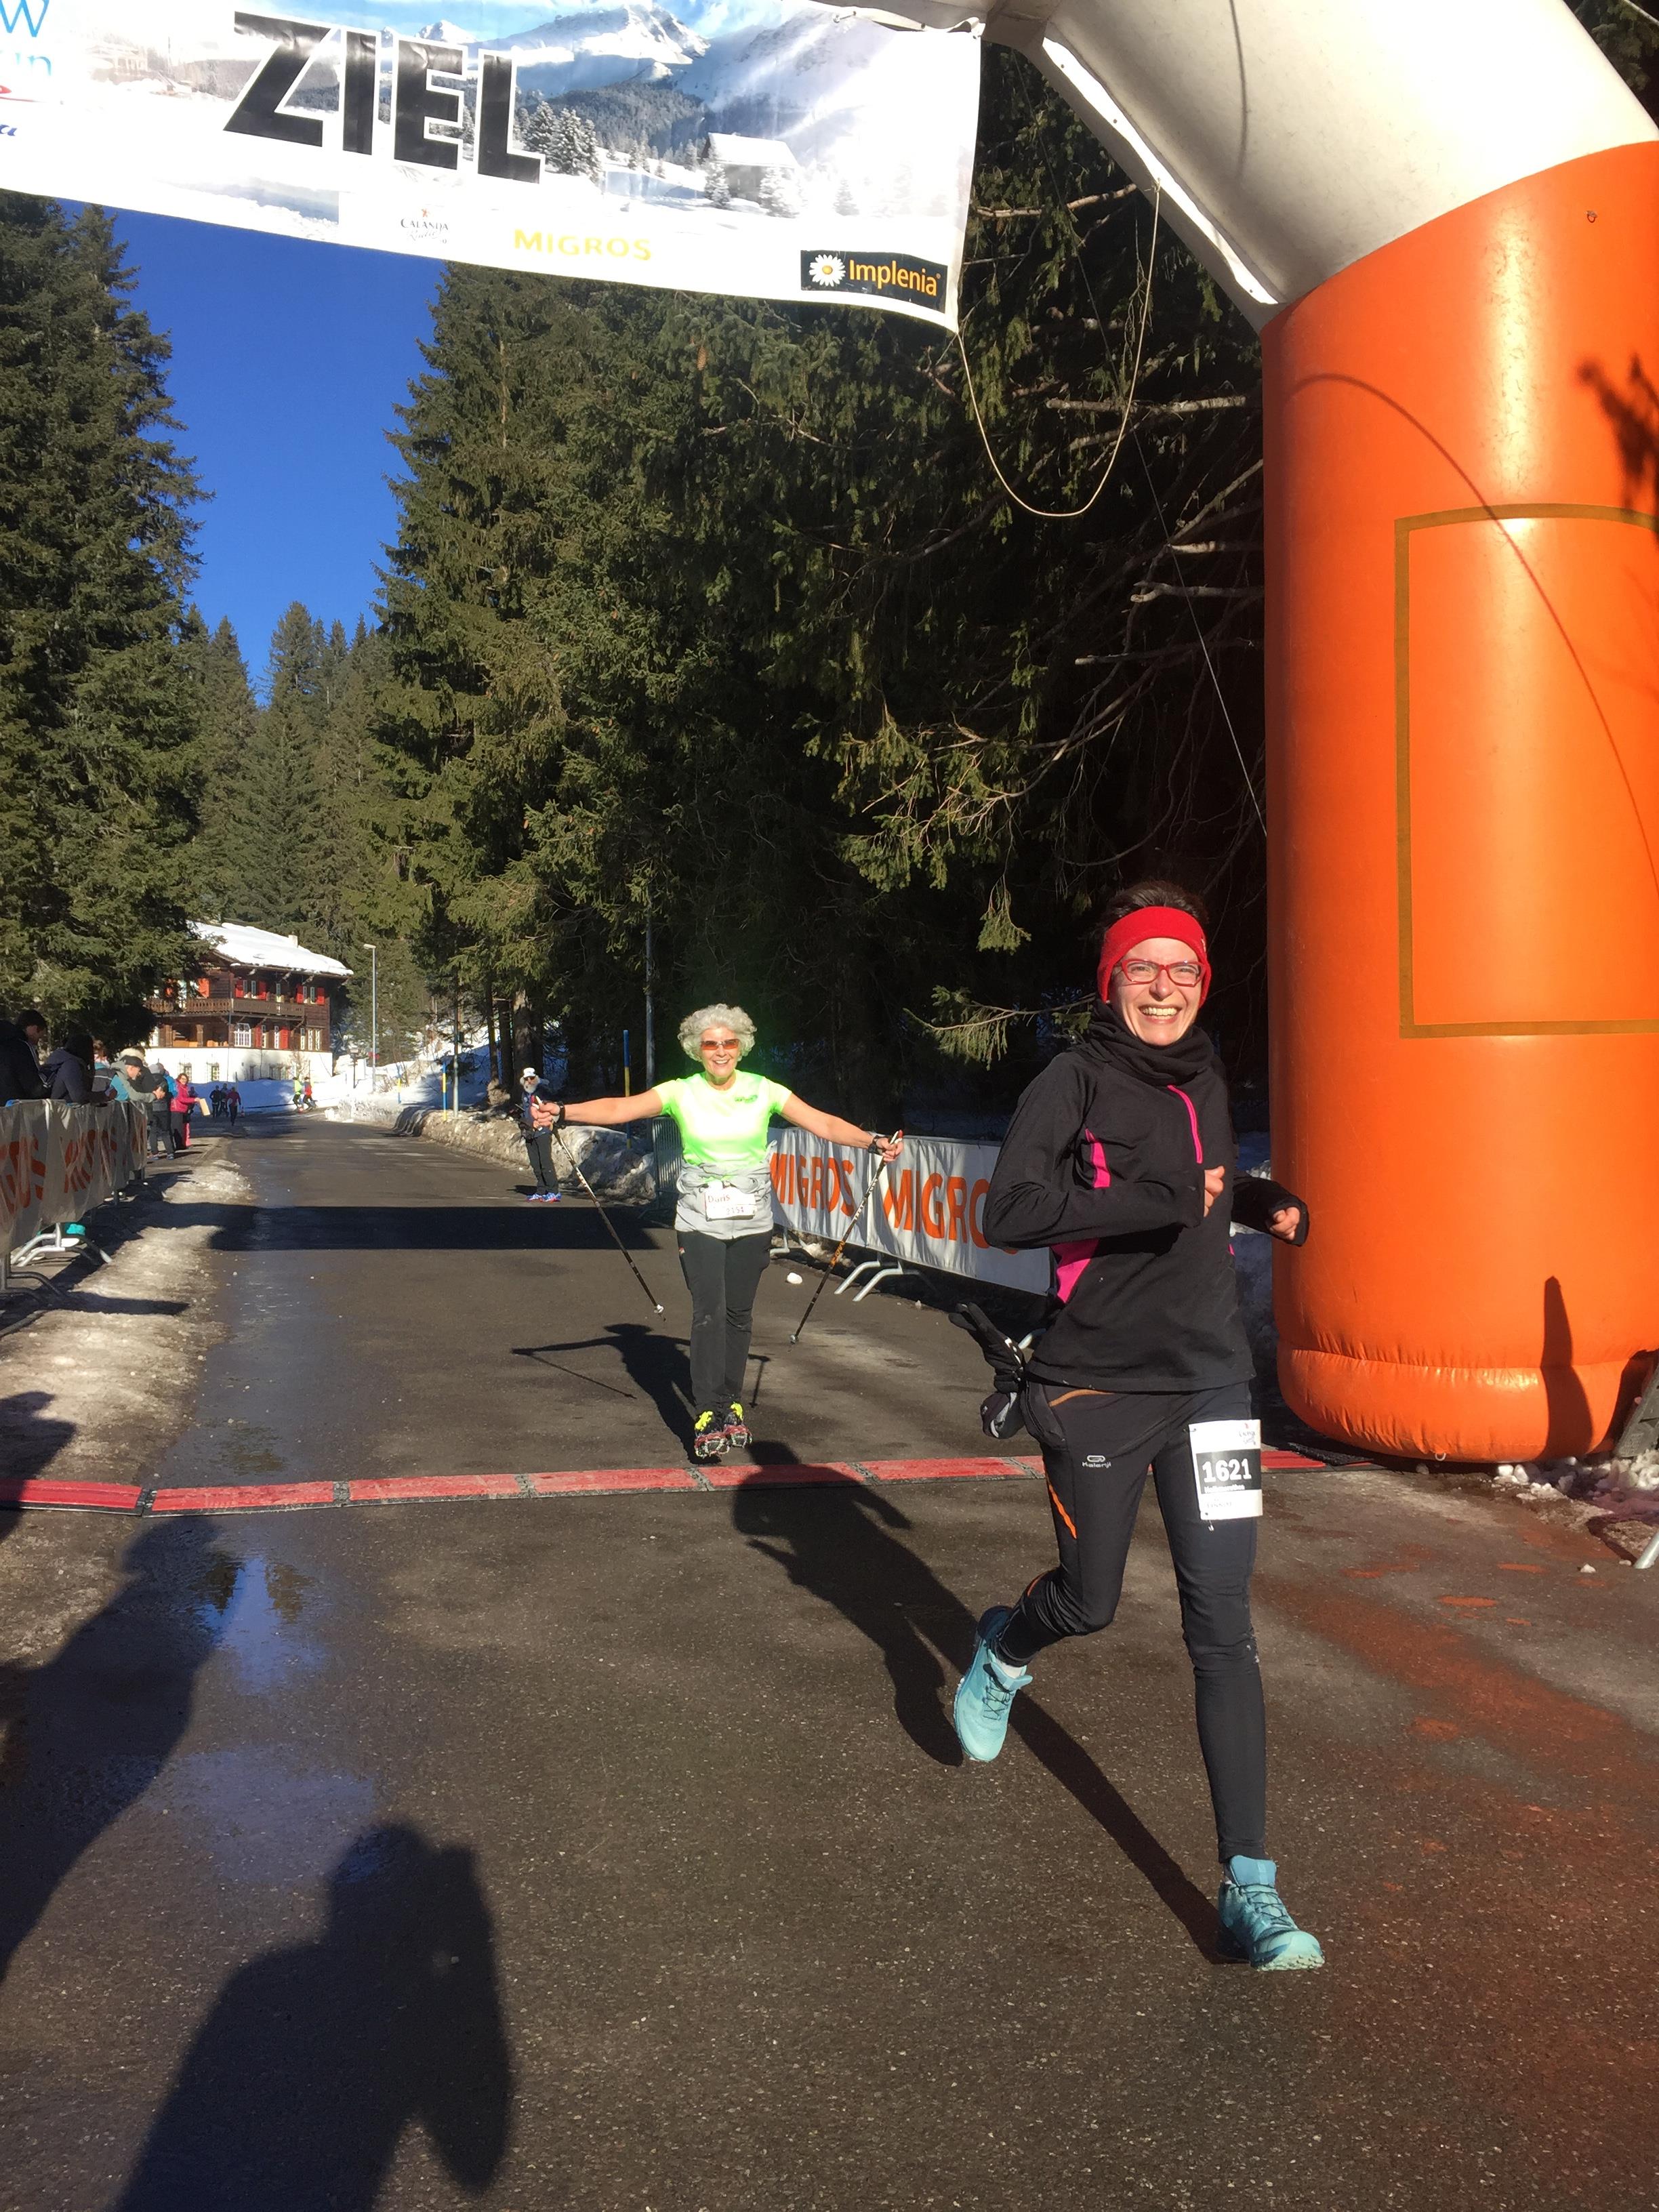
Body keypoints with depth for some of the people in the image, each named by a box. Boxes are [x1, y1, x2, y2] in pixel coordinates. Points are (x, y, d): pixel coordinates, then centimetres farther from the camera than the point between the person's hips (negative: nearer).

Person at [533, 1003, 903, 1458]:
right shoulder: (682, 1092, -1)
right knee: (709, 1312, -9)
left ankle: (732, 1405, 21)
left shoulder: (764, 1091, 1)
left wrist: (873, 1142, -22)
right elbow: (621, 1108, -14)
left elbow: (823, 1123, -6)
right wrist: (563, 1112, -29)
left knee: (738, 1313, 6)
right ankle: (708, 1414, -6)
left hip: (751, 1218, 1)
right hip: (699, 1217, -1)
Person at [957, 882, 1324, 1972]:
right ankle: (1005, 1650, 49)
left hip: (1209, 1381, 4)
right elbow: (1010, 1211, -24)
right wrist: (1160, 1201, -30)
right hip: (1098, 1388, -4)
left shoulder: (1204, 1079, 9)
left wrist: (1266, 1201, 6)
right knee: (1090, 1603, 12)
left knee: (1224, 1621, -2)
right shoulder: (1076, 1081, -10)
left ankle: (1250, 1887, 3)